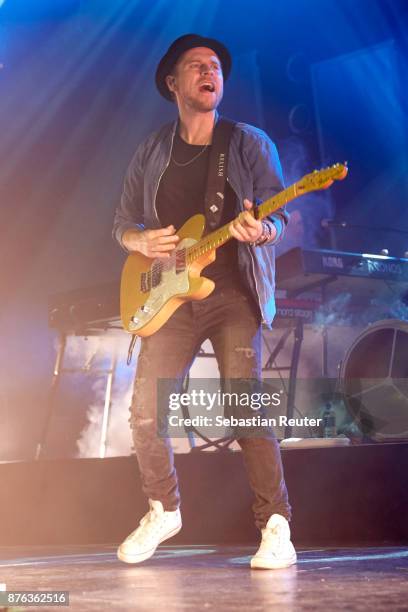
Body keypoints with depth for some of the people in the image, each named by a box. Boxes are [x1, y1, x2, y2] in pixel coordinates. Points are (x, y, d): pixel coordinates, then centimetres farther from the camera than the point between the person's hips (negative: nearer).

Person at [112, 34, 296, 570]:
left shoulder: (250, 143, 5)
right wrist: (142, 241, -7)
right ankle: (163, 511, 22)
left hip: (234, 292, -3)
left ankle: (276, 528, -4)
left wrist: (261, 230, -27)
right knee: (146, 412, -2)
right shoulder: (151, 152, 13)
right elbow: (122, 224, 16)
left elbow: (278, 213, -3)